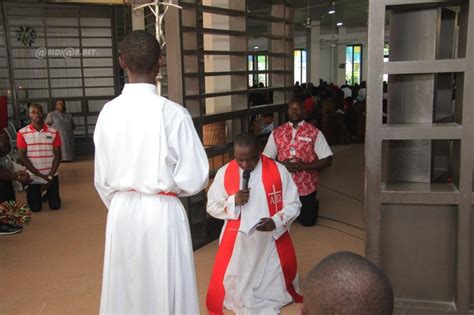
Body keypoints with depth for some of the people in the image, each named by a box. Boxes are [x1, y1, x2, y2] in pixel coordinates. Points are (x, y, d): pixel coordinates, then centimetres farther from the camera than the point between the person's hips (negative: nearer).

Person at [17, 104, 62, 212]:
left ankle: (48, 194, 38)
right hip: (32, 177, -1)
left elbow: (58, 155, -1)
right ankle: (39, 197, 38)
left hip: (51, 175, 1)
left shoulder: (53, 132, -2)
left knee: (55, 206, 5)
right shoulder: (22, 133, -7)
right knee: (35, 208, 4)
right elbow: (22, 156, -8)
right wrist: (40, 175, -13)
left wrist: (50, 176, -10)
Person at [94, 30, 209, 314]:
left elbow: (102, 178, 5)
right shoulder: (173, 113, -17)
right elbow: (195, 178, -13)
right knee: (164, 291, 13)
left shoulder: (108, 112, -4)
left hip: (121, 211, 5)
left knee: (125, 290, 20)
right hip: (162, 212, -4)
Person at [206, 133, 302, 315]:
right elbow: (212, 207, -1)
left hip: (272, 239, 0)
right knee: (233, 281, 10)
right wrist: (233, 201, -19)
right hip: (237, 240, 0)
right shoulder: (224, 173, -8)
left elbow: (293, 204, -5)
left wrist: (275, 222, -22)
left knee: (273, 280, 19)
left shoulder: (278, 171, -11)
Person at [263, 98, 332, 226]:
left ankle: (312, 205, 42)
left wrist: (304, 166, -21)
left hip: (306, 186, -2)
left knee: (307, 221, 10)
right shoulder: (276, 133, 0)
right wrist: (282, 165, -17)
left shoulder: (314, 133, -8)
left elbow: (327, 160, -10)